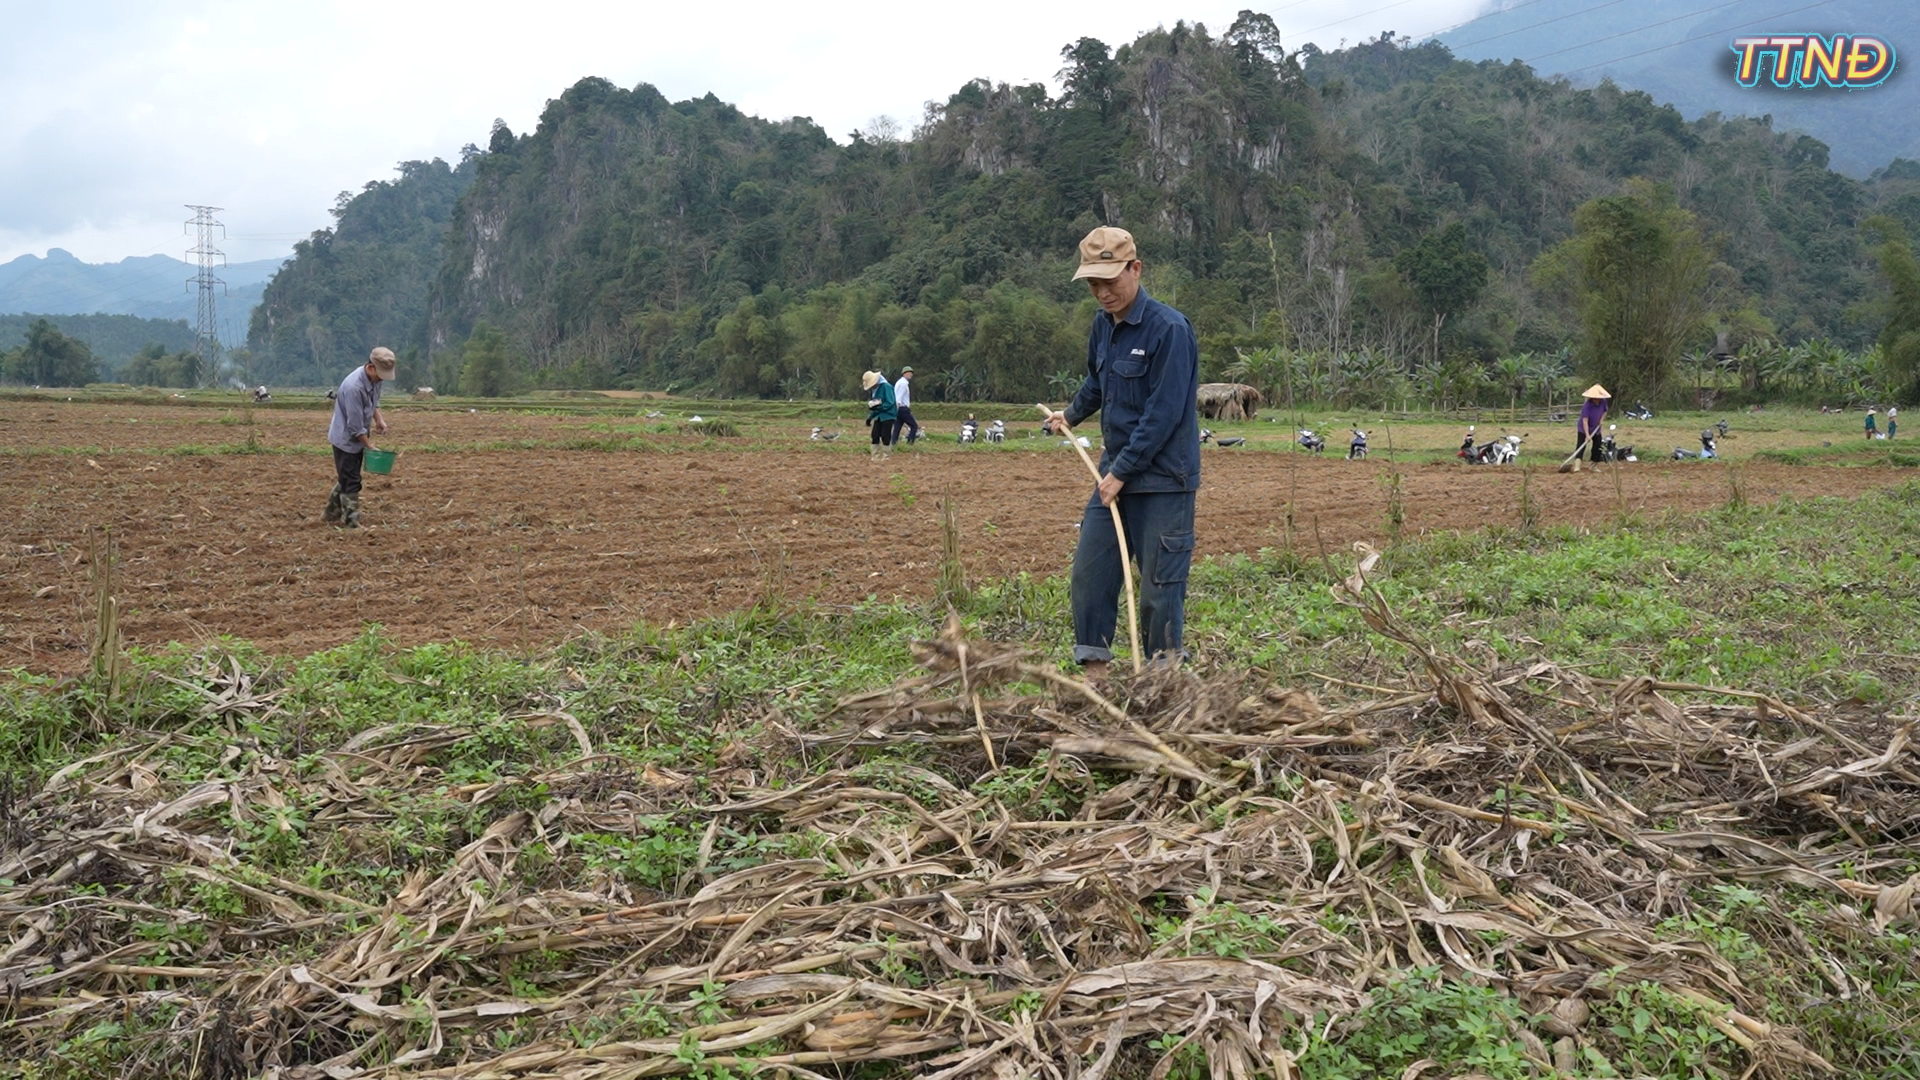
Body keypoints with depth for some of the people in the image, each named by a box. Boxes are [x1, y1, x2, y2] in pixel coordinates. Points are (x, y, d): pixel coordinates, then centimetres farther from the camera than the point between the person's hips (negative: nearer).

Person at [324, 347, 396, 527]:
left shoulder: (375, 378, -5)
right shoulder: (354, 387, -32)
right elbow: (355, 426, -27)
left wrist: (379, 419, -2)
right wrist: (370, 446, -21)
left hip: (358, 437, 9)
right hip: (346, 438, -9)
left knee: (345, 478, 19)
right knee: (351, 481, -5)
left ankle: (332, 514, 32)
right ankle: (352, 522, 0)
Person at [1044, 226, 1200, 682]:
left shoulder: (1170, 329, -15)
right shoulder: (1103, 324, 9)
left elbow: (1164, 413, -19)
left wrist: (1122, 471, -17)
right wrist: (1071, 414, 47)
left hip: (1162, 481, -7)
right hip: (1114, 474, 7)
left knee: (1159, 586, -2)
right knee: (1088, 573, 5)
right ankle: (1095, 673, 15)